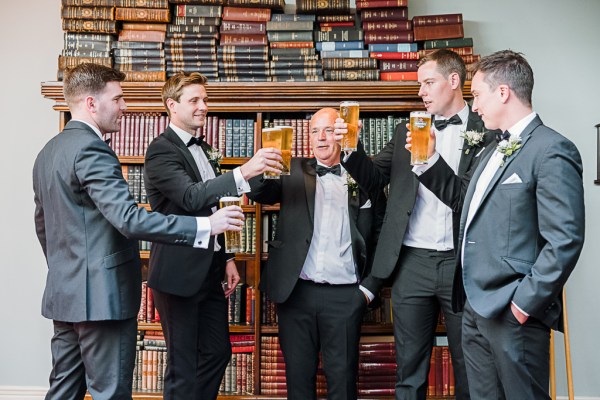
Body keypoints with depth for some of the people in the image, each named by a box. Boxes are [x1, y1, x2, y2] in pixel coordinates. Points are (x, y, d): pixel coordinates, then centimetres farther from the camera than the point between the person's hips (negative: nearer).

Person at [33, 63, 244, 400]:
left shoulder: (48, 151, 13)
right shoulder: (91, 149, -18)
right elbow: (130, 219, -28)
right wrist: (205, 226, -26)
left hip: (64, 294, 10)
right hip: (101, 295, -10)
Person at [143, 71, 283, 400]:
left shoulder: (203, 148, 13)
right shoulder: (161, 150, -14)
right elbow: (191, 198, -30)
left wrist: (226, 258, 13)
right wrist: (244, 172, -40)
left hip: (209, 271, 8)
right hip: (179, 274, -8)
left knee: (217, 352, 16)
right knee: (183, 365, 4)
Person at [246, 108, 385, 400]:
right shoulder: (294, 172, 8)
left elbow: (380, 232, 5)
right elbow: (257, 192, -6)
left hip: (345, 295, -1)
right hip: (296, 291, 1)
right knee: (298, 375, 13)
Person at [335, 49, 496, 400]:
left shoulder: (486, 132, -1)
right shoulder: (407, 131, 12)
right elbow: (375, 178, 11)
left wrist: (433, 160, -23)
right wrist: (350, 148, -6)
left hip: (461, 263, -3)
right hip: (413, 263, 3)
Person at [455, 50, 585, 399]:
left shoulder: (551, 150, -14)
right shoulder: (497, 149, 15)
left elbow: (565, 240, -20)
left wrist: (525, 303, -18)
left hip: (513, 313, -9)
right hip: (476, 308, 9)